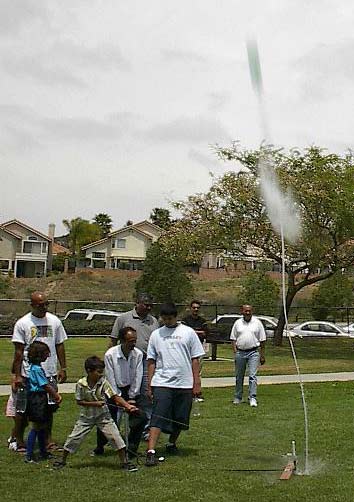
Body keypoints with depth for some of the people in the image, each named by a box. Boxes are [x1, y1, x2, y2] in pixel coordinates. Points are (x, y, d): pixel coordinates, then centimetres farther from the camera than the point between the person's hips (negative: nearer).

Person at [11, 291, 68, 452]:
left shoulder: (54, 321, 5)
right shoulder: (22, 323, -5)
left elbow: (60, 346, 11)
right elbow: (18, 352, -5)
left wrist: (63, 368, 7)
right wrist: (17, 375, -8)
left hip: (50, 373, 3)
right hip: (29, 374, -3)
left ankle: (48, 440, 21)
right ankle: (19, 441, 16)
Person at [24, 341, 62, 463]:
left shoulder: (33, 366, 11)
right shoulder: (36, 369, -20)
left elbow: (46, 384, 15)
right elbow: (46, 385, -18)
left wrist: (55, 394, 11)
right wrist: (56, 396, -7)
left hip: (40, 399, 10)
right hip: (37, 400, -10)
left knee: (41, 426, 17)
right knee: (36, 427, -4)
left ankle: (43, 453, 27)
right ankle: (29, 455, 1)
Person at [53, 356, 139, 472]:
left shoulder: (103, 382, -16)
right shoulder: (81, 384, -16)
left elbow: (115, 396, -20)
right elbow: (79, 401, -10)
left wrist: (128, 406, -33)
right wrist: (95, 403, -21)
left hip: (103, 415, 0)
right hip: (86, 416, 0)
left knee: (116, 437, -10)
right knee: (73, 438, 4)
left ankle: (124, 462, 3)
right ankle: (63, 460, 27)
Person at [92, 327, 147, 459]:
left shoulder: (138, 354, -9)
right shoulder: (110, 354, -17)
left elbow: (138, 377, -6)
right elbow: (111, 379, -15)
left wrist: (132, 398, -6)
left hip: (131, 390, 3)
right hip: (114, 391, -2)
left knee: (140, 417, -10)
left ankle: (132, 448, 7)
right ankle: (100, 447, 20)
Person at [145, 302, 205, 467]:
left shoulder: (188, 332, 4)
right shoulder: (156, 334, 7)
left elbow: (195, 359, 5)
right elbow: (151, 361, 10)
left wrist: (196, 383, 0)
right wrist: (149, 384, 5)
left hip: (184, 384, 1)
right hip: (161, 383, -1)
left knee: (180, 419, 11)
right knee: (158, 418, -11)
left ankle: (171, 444, 33)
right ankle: (151, 452, -14)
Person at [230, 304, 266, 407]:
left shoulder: (257, 323, 3)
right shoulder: (237, 323, 7)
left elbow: (262, 340, 5)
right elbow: (233, 338, 8)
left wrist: (262, 355, 2)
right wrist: (235, 352, -3)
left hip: (253, 352, -2)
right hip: (240, 352, 2)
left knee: (252, 376, -8)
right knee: (239, 376, 10)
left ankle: (252, 398, -6)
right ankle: (238, 398, 21)